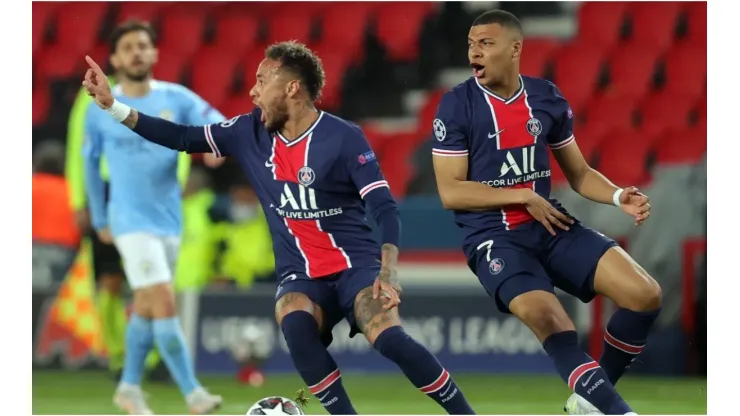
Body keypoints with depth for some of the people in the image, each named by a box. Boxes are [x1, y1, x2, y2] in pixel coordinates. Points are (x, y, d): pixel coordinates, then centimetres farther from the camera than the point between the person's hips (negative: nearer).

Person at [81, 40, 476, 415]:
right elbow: (183, 138, 10)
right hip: (300, 275, 4)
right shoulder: (250, 133, 3)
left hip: (355, 264, -4)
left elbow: (385, 208, -15)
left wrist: (388, 271, -30)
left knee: (389, 338, -30)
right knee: (295, 325, -32)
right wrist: (112, 105, 4)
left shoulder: (343, 138, -12)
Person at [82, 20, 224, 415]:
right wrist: (99, 218, 13)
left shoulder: (177, 99, 1)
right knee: (164, 303, -15)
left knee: (146, 307, 13)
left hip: (169, 218, 3)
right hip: (131, 221, -3)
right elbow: (90, 162, 12)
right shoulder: (100, 109, -1)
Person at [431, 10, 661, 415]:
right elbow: (450, 192, -8)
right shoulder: (456, 105, -5)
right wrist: (524, 197, -11)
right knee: (546, 316, -34)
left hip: (553, 226, 5)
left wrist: (619, 196, -3)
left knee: (645, 294, -13)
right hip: (493, 236, -5)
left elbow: (578, 173, 17)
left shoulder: (547, 97, 7)